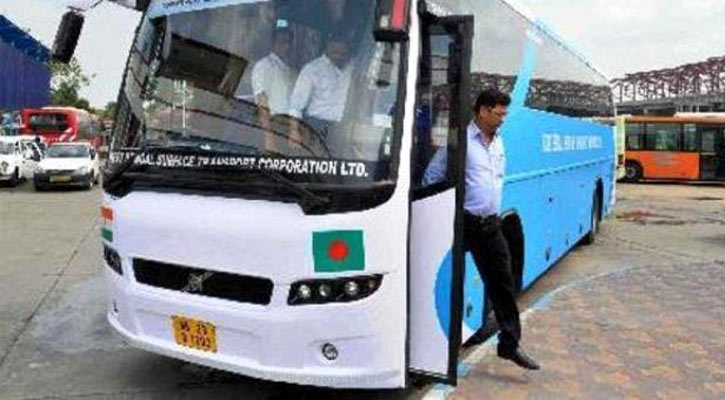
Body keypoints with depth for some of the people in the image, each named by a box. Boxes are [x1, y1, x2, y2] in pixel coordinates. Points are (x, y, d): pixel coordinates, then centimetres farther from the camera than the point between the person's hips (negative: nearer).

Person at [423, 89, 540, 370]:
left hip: (490, 225, 7)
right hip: (462, 223, -6)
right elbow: (432, 177, -8)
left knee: (503, 282, 6)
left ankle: (510, 343, 14)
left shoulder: (498, 142, 14)